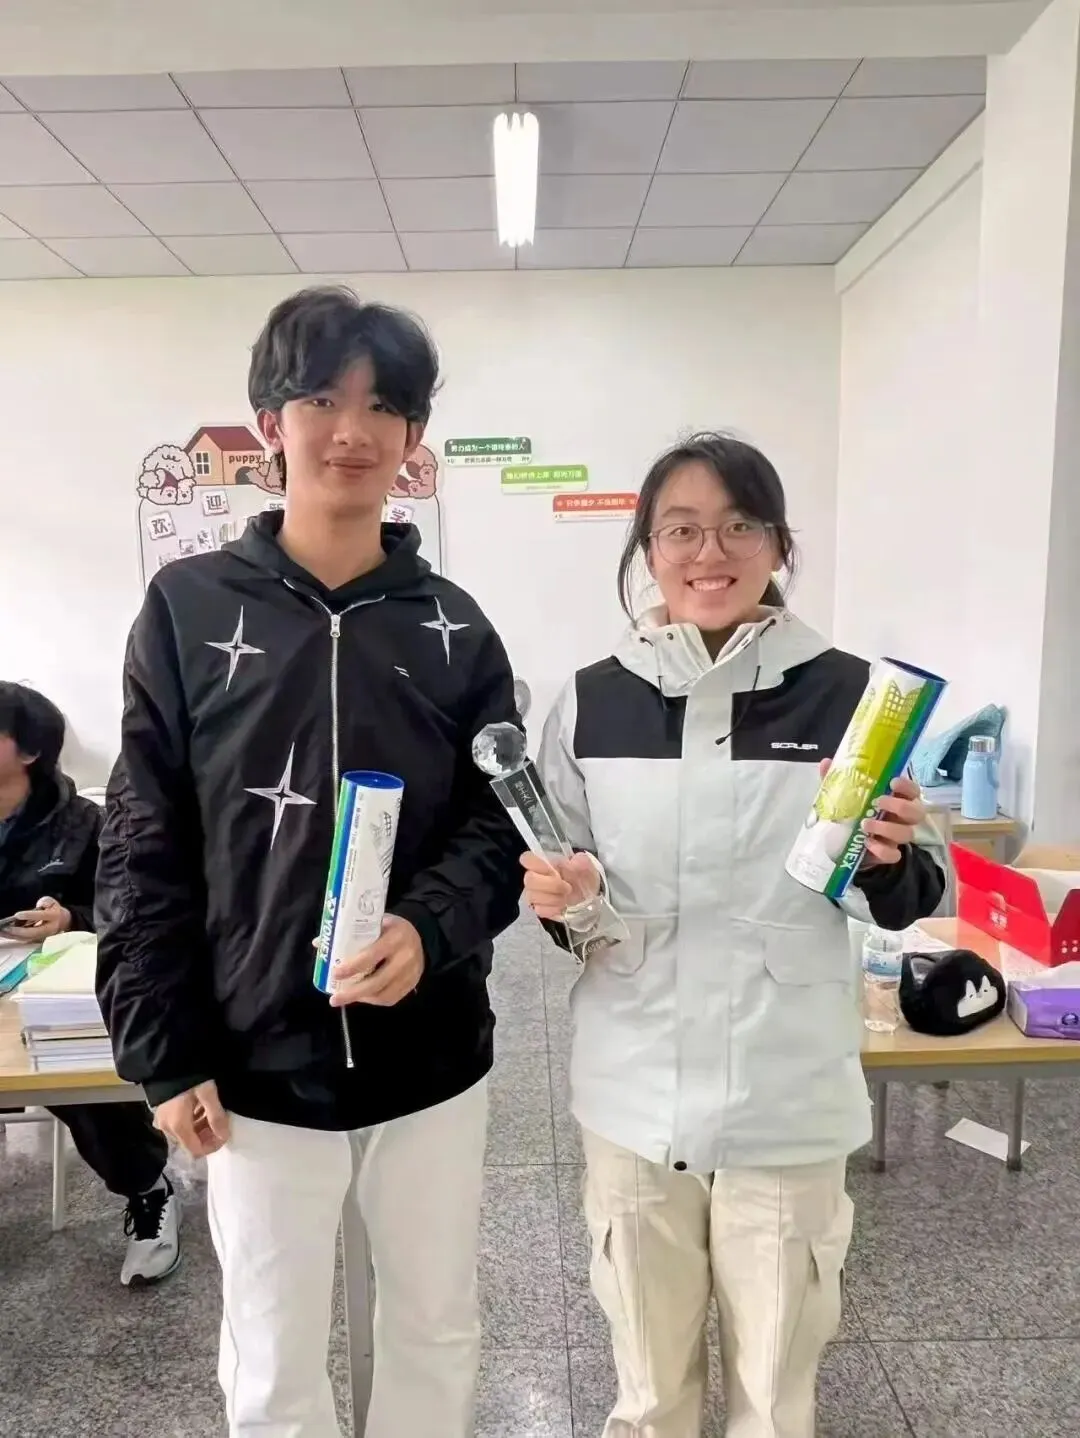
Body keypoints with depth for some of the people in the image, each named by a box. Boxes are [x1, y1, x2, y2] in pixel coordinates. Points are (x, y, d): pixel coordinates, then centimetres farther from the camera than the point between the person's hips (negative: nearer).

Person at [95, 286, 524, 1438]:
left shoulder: (452, 628, 0)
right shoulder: (189, 609, -4)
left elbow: (499, 826, -1)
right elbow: (145, 851, -3)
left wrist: (432, 930, -21)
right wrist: (164, 1051, -5)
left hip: (432, 1061, 2)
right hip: (257, 1065, -1)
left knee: (436, 1334, 21)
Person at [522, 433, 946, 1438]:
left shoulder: (847, 695, -8)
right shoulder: (592, 703, -4)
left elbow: (905, 905, 1)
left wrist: (888, 859, -20)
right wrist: (559, 897, -14)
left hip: (788, 1099, -1)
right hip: (634, 1094, 1)